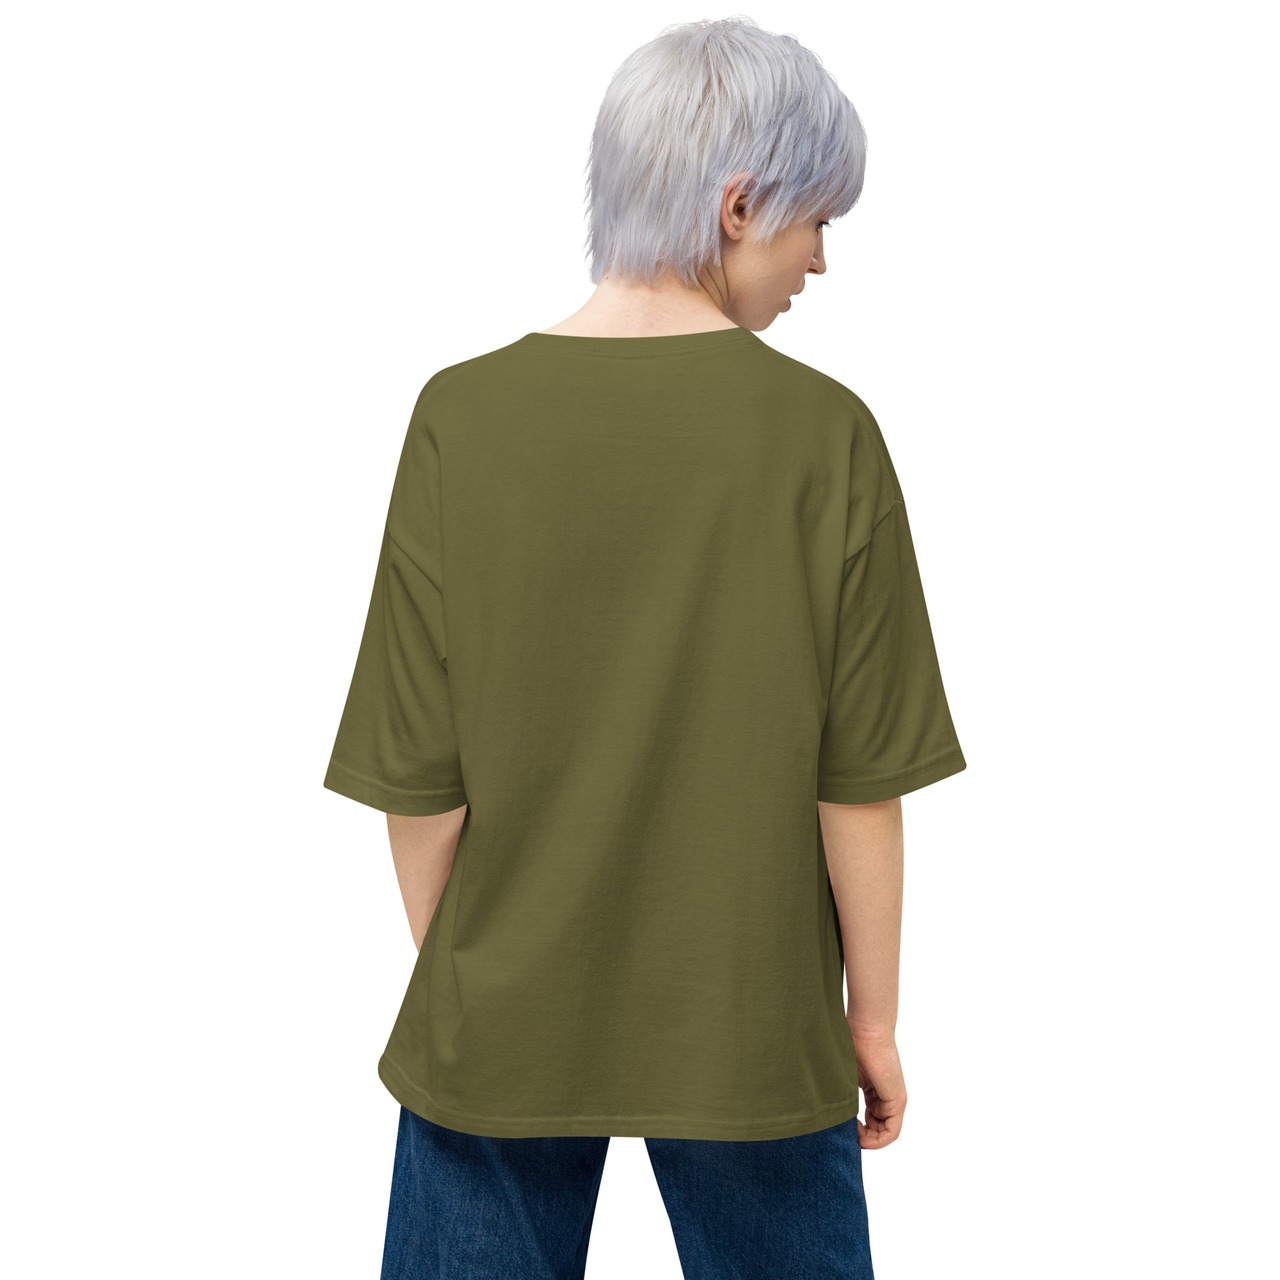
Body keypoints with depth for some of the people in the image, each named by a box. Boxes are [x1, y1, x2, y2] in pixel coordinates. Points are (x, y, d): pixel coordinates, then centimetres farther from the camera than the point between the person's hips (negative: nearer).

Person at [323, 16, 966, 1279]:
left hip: (497, 1029, 1)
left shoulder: (462, 417, -11)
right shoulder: (825, 434, -13)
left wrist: (447, 980, 9)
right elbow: (860, 779, -10)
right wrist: (875, 1016, 4)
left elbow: (418, 775, -8)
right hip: (751, 1032, 0)